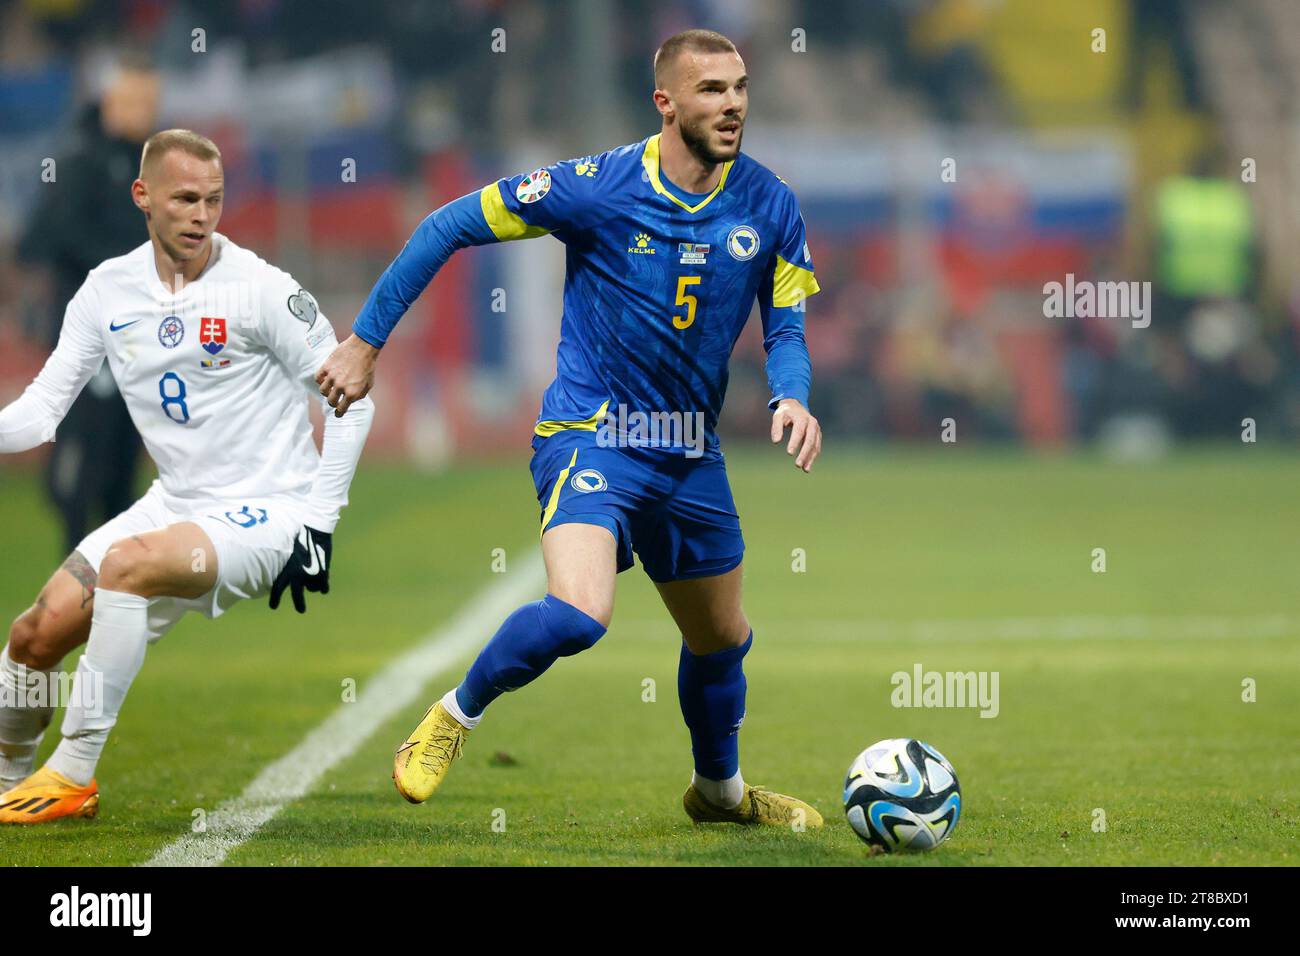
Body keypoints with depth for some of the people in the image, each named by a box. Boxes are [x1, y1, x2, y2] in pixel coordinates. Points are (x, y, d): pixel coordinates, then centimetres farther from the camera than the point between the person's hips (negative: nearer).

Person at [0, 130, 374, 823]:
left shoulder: (260, 289, -14)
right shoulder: (108, 290, 2)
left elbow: (350, 398, -8)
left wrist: (319, 524, -12)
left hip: (268, 511, -6)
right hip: (176, 503, 6)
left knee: (126, 564, -32)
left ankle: (73, 776, -22)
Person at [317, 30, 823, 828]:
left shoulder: (769, 205, -4)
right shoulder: (598, 187, -16)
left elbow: (785, 327, 5)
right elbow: (452, 226, -8)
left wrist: (792, 398, -19)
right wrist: (366, 342, -7)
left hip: (691, 454, 5)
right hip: (589, 433, -5)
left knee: (722, 640, 20)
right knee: (579, 614, -29)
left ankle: (720, 788, 47)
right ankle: (458, 714, -3)